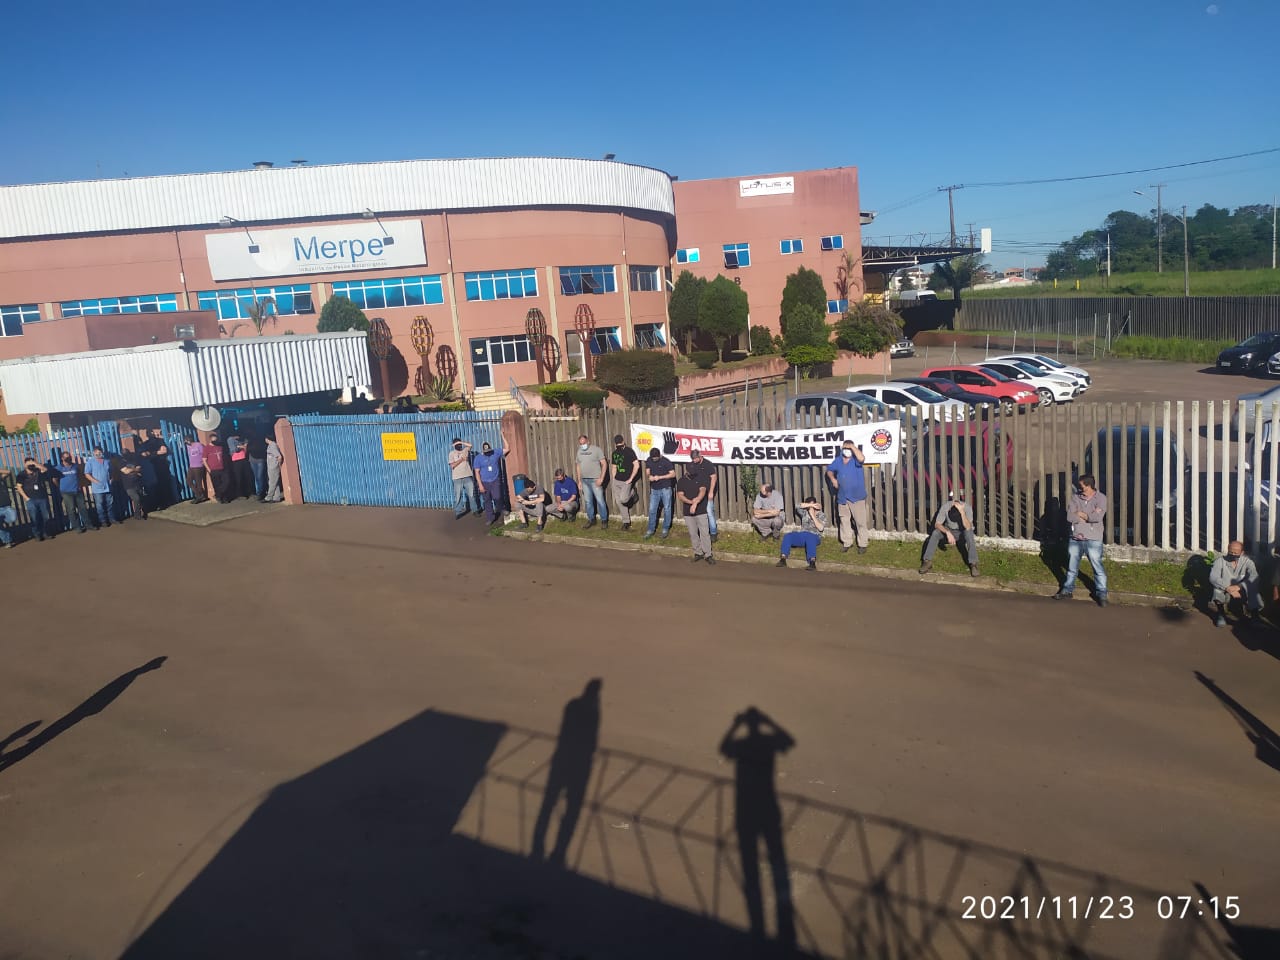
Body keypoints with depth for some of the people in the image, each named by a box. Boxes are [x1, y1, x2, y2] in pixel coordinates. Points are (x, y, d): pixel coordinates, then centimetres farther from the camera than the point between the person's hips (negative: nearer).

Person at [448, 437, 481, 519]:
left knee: (472, 494, 5)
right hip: (458, 478, -2)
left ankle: (475, 510, 13)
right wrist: (461, 459, -12)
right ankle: (457, 512, 6)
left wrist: (461, 442, -9)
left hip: (468, 476, 2)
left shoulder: (465, 450, 10)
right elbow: (452, 465, -8)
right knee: (458, 496, 0)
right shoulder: (452, 453, 3)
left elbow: (470, 445, -10)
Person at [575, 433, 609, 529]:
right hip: (584, 480, 5)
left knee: (600, 501, -5)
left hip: (595, 480, -5)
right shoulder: (579, 451, 10)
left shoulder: (596, 449, -6)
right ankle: (591, 519, 20)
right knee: (588, 501, 9)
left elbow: (604, 464, -7)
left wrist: (601, 478, -13)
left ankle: (604, 520, 6)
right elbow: (578, 466, 16)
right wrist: (579, 481, 12)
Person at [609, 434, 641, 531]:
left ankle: (632, 493, 14)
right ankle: (626, 522, 16)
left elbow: (636, 465, -15)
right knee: (618, 501, 4)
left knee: (623, 499, -19)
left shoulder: (629, 451, -10)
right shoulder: (614, 453, 10)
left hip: (626, 482, -6)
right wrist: (613, 480, 10)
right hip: (617, 481, 6)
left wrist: (631, 479, -14)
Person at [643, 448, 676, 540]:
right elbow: (647, 472, 9)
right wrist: (649, 476, -16)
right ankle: (651, 530, 16)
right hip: (654, 489, 4)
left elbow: (673, 474, -15)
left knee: (666, 509, 6)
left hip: (665, 489, -4)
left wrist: (660, 477, -22)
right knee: (652, 510, 6)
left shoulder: (666, 462, -15)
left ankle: (665, 529, 20)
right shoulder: (649, 461, -1)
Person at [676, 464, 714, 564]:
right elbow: (680, 495, -4)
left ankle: (708, 555, 0)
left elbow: (702, 491, -14)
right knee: (693, 534, 8)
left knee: (705, 533, -5)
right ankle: (698, 553, 21)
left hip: (701, 511, -3)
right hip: (688, 512, 3)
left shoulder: (700, 478, -1)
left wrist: (695, 503, -28)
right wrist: (690, 501, -21)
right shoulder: (681, 481, 5)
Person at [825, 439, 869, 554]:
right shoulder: (838, 460, 6)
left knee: (860, 522, 0)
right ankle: (846, 543, 24)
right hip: (842, 497, 5)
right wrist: (833, 479, 4)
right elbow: (829, 470, 23)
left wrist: (853, 447, -24)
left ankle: (862, 544, 9)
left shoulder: (855, 459, -8)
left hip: (857, 497, -4)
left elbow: (861, 458, -33)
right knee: (844, 521, 12)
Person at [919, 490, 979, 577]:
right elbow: (937, 524, -26)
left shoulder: (966, 507, -31)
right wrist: (948, 533, -43)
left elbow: (968, 527, -41)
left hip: (962, 532, -1)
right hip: (949, 530, 1)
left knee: (969, 533, -35)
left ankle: (973, 564, -32)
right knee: (935, 533, -27)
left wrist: (962, 512, -53)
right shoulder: (945, 507, -27)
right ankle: (927, 561, -22)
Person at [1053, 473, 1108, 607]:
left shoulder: (1101, 498, -7)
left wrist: (1080, 514, -10)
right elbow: (1070, 517, -10)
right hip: (1075, 538, 4)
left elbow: (1098, 517, -22)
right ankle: (1067, 590, 29)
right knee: (1072, 567, 15)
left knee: (1097, 567, -1)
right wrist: (1089, 516, -13)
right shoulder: (1075, 497, 2)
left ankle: (1101, 594, 10)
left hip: (1093, 540, -4)